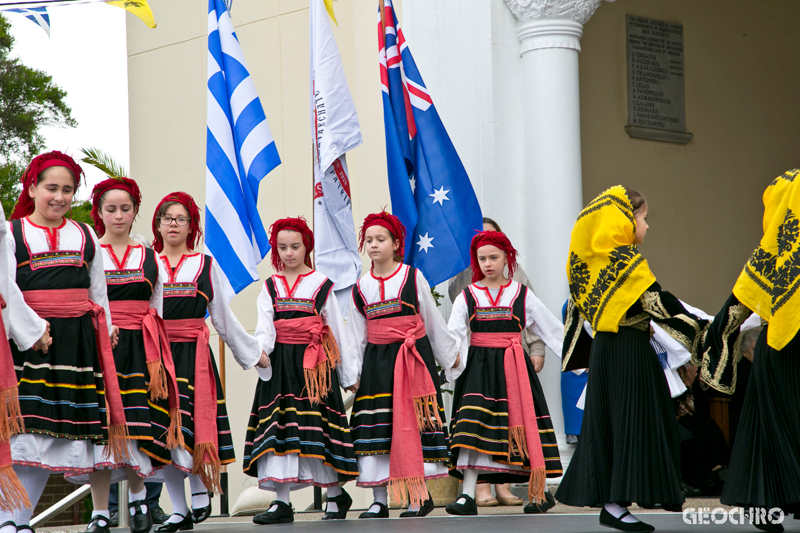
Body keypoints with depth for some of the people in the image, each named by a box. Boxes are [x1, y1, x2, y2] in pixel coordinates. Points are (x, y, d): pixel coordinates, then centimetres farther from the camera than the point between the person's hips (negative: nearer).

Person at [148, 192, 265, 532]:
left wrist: (253, 352, 20)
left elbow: (223, 317, 18)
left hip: (193, 354, -1)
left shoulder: (205, 265, 13)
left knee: (193, 424, -13)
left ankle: (200, 492, 7)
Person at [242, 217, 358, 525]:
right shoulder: (270, 287, 12)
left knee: (319, 425, -4)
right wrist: (260, 350, -21)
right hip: (280, 365, 2)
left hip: (314, 364, -2)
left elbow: (338, 330, 8)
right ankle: (281, 502, -4)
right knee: (278, 427, -4)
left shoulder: (321, 284, 6)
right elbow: (264, 327, 1)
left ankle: (336, 494, 12)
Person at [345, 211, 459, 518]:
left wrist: (449, 354, 16)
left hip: (414, 357, -3)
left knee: (413, 420, -6)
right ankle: (379, 500, 4)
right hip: (377, 361, 3)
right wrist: (351, 374, 7)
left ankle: (420, 496, 2)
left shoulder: (413, 277, 2)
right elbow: (355, 335, 12)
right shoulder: (361, 288, 10)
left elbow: (432, 320, 10)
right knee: (374, 424, -2)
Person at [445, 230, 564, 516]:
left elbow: (553, 330, 12)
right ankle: (468, 496, -17)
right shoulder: (467, 296, 8)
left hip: (513, 368, 1)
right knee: (474, 423, -14)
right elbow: (453, 337, 2)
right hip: (479, 367, 0)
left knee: (524, 423, -2)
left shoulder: (522, 294, 8)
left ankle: (538, 492, 11)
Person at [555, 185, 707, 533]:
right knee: (630, 422, -6)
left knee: (608, 423, 11)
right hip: (629, 350, -9)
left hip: (606, 347, 9)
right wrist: (699, 329, -14)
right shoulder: (624, 258, -14)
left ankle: (607, 499, 14)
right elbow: (655, 301, -19)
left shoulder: (592, 263, 12)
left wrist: (578, 353, 28)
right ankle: (615, 505, -6)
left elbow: (576, 307, 18)